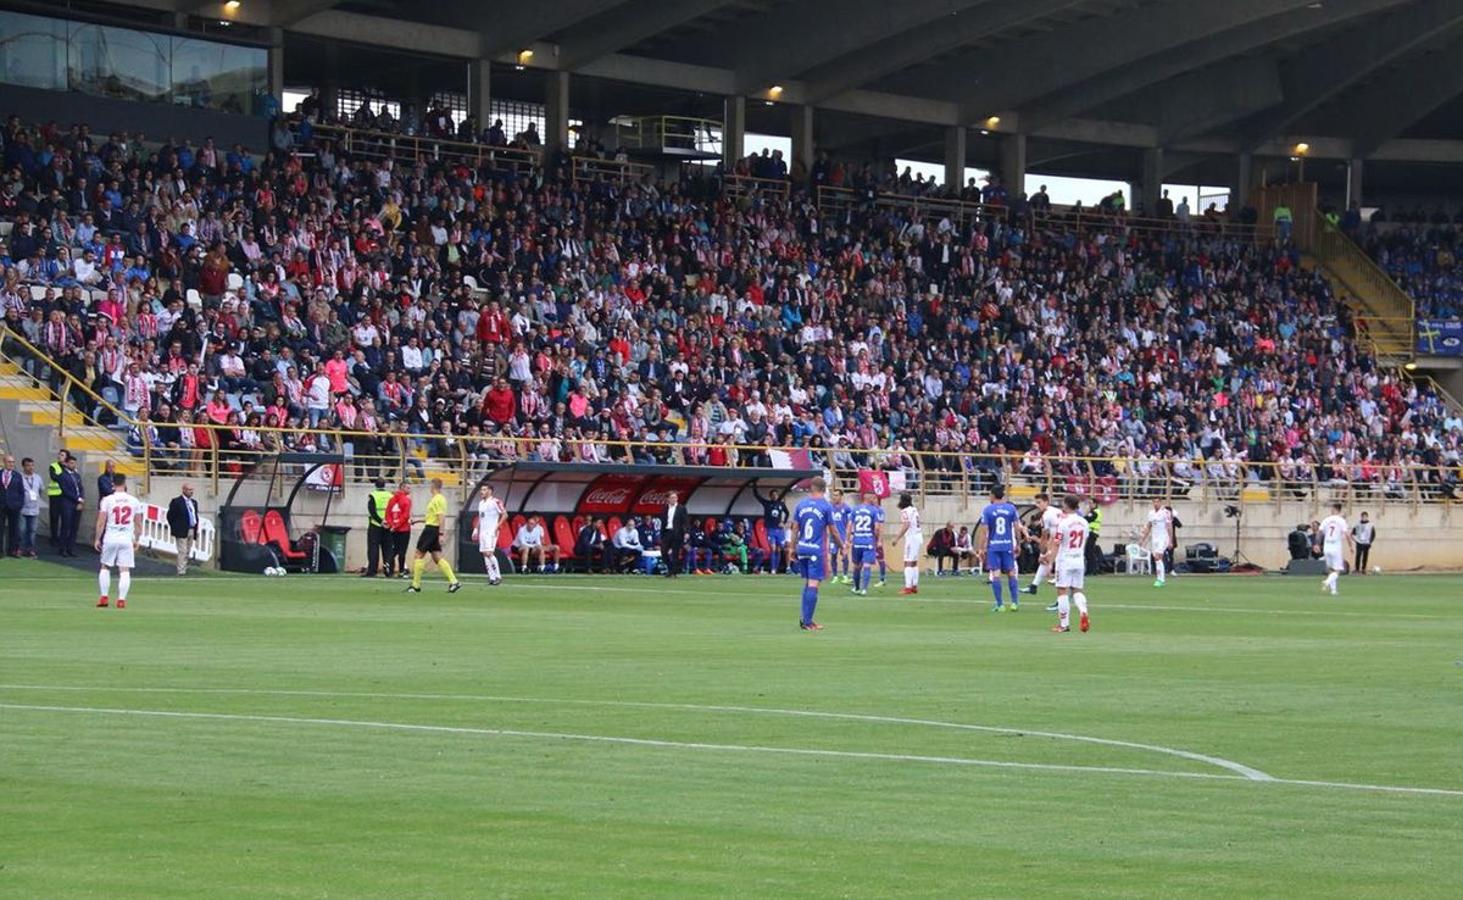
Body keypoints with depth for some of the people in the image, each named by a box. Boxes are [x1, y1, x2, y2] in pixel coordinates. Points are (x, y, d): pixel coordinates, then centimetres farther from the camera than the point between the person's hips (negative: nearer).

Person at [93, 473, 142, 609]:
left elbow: (101, 522, -6)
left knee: (105, 567, 15)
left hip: (110, 537, -1)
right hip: (127, 538, 1)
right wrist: (137, 540, 17)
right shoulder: (134, 501, 2)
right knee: (125, 570, 2)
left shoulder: (107, 500, -4)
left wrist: (97, 539, 3)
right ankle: (121, 599, -4)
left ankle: (104, 597, 12)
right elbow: (138, 524, 7)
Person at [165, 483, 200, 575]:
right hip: (181, 531, -7)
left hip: (191, 531, 7)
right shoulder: (176, 502, -7)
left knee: (187, 552, 9)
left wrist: (196, 529, 12)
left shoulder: (194, 502, 15)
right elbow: (170, 516, -7)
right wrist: (175, 528, -7)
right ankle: (181, 570, -8)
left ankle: (184, 569, 14)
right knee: (182, 551, -9)